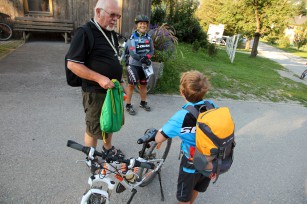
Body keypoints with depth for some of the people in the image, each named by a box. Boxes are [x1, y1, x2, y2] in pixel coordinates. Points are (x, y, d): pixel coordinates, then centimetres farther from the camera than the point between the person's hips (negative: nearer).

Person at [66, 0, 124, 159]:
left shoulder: (111, 33, 9)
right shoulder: (84, 33, -17)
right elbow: (72, 64, -20)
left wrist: (120, 80, 13)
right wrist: (99, 78, -27)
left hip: (113, 88, 8)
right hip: (95, 92, -8)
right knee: (94, 128, 8)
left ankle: (107, 148, 46)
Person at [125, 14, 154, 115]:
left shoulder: (148, 38, 3)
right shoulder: (132, 37, -11)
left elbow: (152, 50, -1)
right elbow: (132, 53, -20)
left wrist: (147, 57, -21)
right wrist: (142, 59, -31)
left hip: (145, 64, 5)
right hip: (134, 64, -4)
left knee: (143, 84, 13)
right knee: (131, 84, -1)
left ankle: (143, 102, 30)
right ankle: (128, 105, 9)